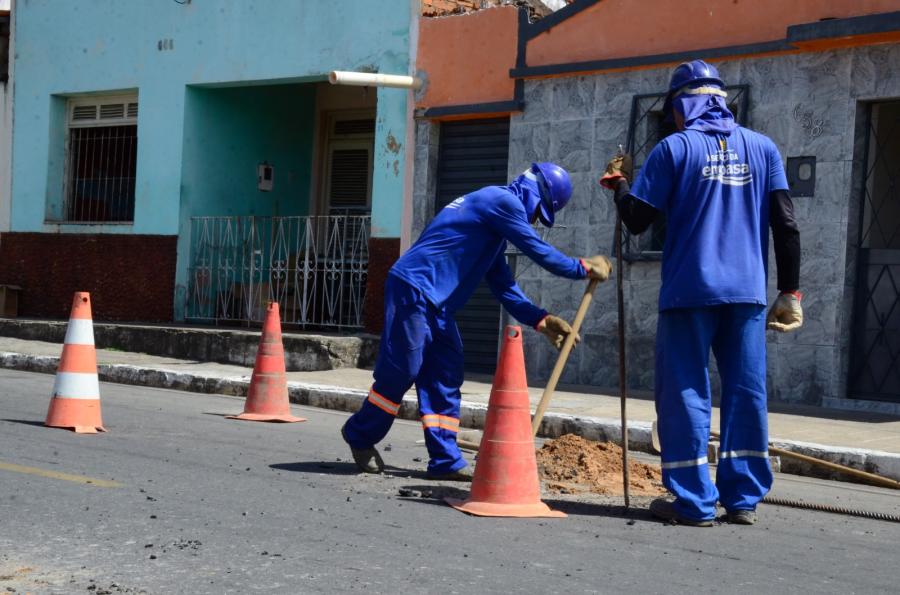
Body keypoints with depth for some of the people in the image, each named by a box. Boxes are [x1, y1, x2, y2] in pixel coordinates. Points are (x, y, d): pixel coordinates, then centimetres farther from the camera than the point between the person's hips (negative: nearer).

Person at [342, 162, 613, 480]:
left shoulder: (497, 206, 22)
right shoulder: (503, 201, -9)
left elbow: (502, 282, 20)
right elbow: (539, 251, -12)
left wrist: (539, 320, 13)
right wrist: (584, 268, 0)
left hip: (434, 301, 11)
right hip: (413, 288, -11)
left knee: (445, 376, 8)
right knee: (401, 371, -5)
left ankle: (445, 460, 9)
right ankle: (360, 434, 15)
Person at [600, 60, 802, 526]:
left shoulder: (674, 148, -1)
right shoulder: (762, 148, 9)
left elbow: (637, 221, -2)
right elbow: (786, 224, 4)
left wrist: (619, 184, 17)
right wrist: (790, 291, 8)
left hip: (690, 291, -3)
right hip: (748, 294, 3)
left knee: (686, 393, 2)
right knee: (746, 393, 9)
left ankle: (693, 502, 1)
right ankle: (743, 498, 12)